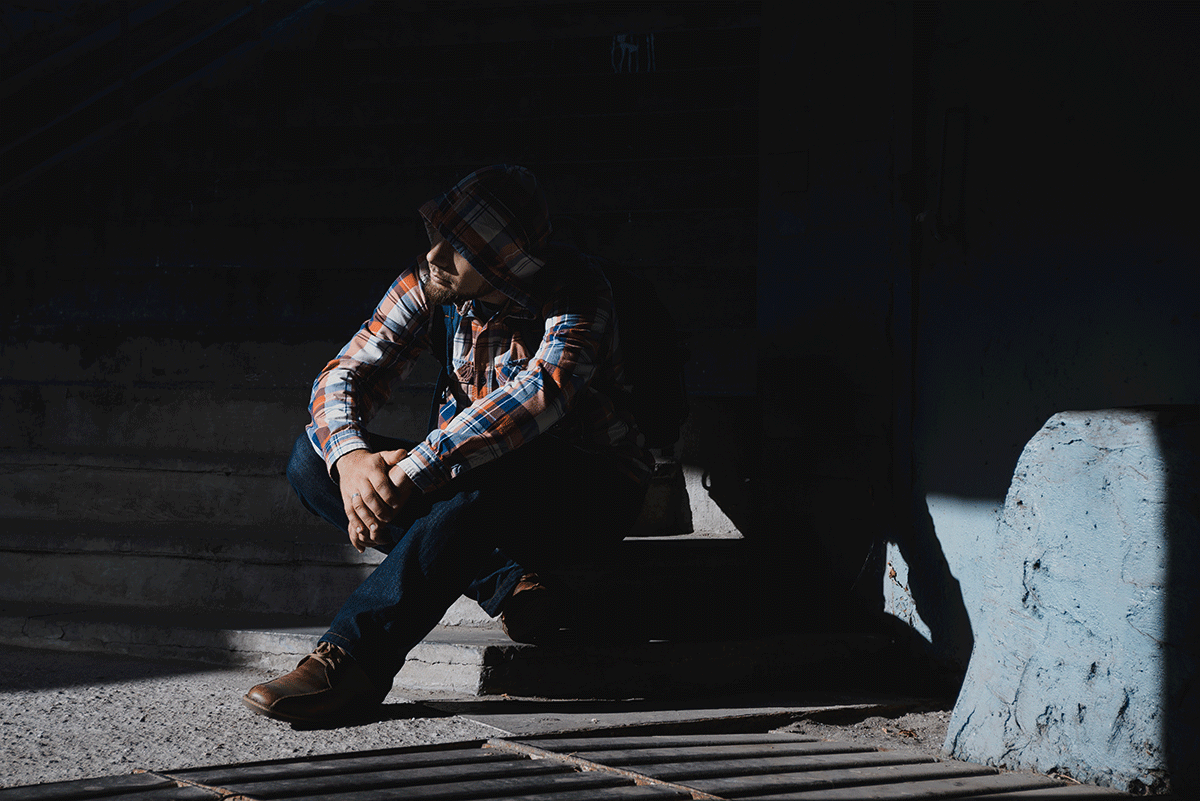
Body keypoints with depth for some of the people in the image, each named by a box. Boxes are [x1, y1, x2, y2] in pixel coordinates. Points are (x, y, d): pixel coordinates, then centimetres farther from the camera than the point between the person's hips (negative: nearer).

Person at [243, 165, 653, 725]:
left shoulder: (574, 289, -22)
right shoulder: (427, 286, -6)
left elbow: (546, 389, -40)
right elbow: (346, 375, -7)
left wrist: (414, 470, -45)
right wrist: (351, 457, -31)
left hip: (589, 489, -6)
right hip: (469, 473, 6)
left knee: (490, 481, -40)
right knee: (312, 461, -12)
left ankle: (353, 661, -38)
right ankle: (505, 583, -20)